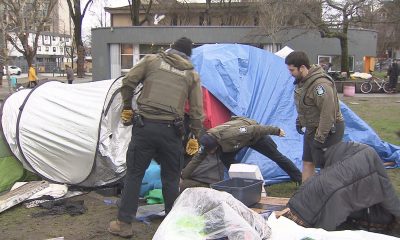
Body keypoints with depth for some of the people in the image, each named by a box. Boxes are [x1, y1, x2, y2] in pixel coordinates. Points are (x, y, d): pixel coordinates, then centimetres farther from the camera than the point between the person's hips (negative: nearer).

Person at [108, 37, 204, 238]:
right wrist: (196, 136, 19)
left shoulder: (151, 60, 7)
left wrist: (127, 106, 18)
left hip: (144, 126, 0)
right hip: (171, 130, 1)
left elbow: (128, 82, 3)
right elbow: (196, 110, 9)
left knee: (134, 174, 10)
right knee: (171, 178, 15)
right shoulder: (192, 75, 9)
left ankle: (124, 223, 15)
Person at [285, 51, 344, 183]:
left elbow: (328, 113, -29)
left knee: (325, 166, -3)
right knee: (307, 162, 15)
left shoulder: (320, 84, -29)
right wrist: (299, 121, 22)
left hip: (327, 130, -10)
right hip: (312, 128, 10)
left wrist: (320, 138, -26)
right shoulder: (302, 80, 2)